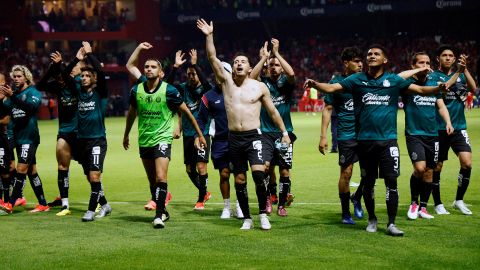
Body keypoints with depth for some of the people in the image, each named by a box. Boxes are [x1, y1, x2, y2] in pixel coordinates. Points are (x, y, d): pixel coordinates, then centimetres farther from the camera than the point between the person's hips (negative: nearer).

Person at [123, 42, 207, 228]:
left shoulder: (169, 91, -11)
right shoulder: (136, 90, 0)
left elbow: (186, 112, -1)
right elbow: (132, 113, 19)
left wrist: (200, 134, 2)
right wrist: (126, 134, 28)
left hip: (162, 139, -4)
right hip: (144, 141, 4)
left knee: (161, 178, -17)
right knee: (152, 181, 11)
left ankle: (159, 216, -15)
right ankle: (162, 211, 26)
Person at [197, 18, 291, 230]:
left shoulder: (259, 87, 3)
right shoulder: (226, 81, 5)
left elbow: (272, 111, 11)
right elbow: (212, 58, -5)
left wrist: (284, 132, 11)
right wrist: (209, 36, -15)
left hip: (254, 136, -2)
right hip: (234, 138, 2)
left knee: (259, 173, -20)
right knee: (239, 180, 5)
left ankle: (263, 213, -6)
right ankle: (247, 218, 16)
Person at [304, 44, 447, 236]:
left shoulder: (394, 80, 4)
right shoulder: (357, 80, 3)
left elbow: (420, 89, 1)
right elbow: (331, 88, -6)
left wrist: (438, 88, -18)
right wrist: (315, 84, -25)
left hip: (388, 139, -1)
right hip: (365, 140, 1)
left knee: (391, 180, -7)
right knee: (368, 182, 9)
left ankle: (391, 224, -2)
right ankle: (372, 219, 26)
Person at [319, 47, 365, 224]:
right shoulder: (336, 82, -2)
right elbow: (328, 109, 0)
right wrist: (323, 136, -5)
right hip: (346, 135, -3)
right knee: (346, 173, 1)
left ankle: (357, 198, 23)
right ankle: (345, 213, 14)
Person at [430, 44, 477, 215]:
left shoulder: (460, 75, 9)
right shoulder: (433, 76, -1)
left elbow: (473, 88, -9)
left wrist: (465, 69, -19)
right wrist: (456, 74, -26)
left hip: (459, 127, 3)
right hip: (439, 128, -2)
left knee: (467, 163, -12)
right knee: (437, 167, 4)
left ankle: (459, 200, 5)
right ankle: (438, 204, 20)